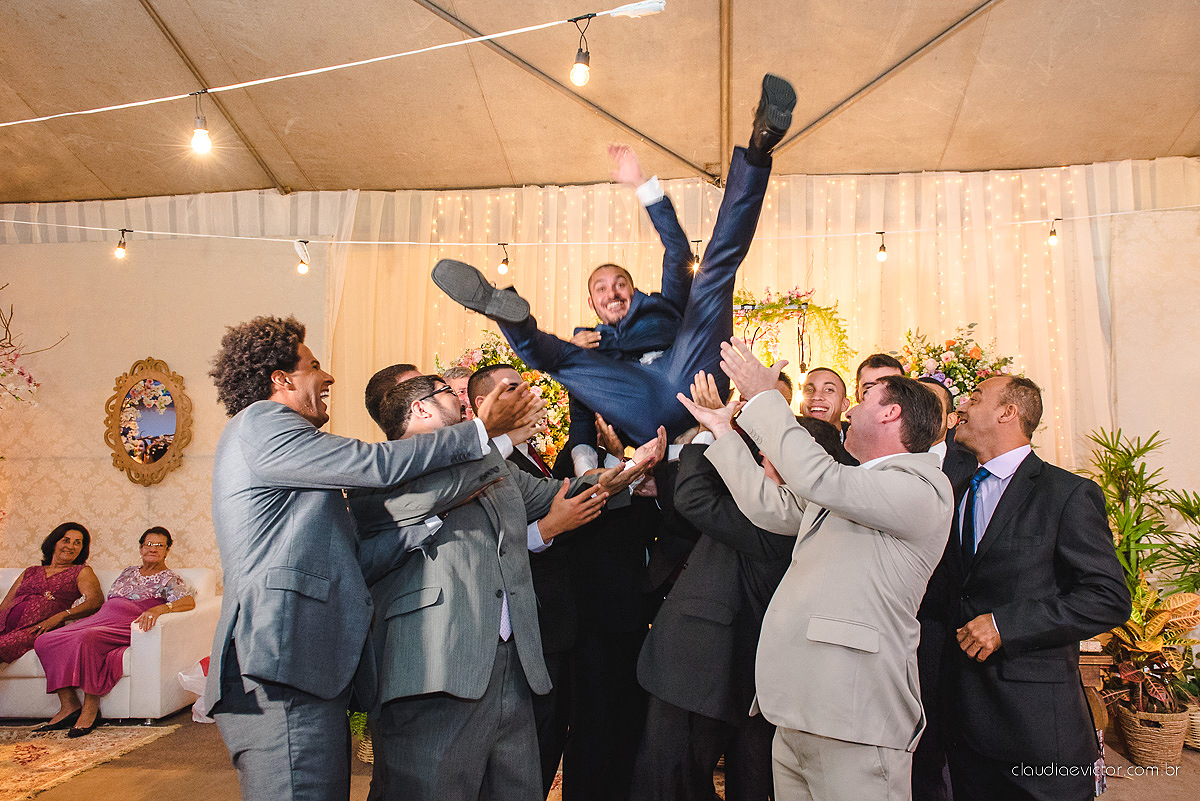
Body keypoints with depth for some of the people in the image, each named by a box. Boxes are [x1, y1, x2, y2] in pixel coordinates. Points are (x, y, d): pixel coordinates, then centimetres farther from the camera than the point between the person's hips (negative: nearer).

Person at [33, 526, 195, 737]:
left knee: (86, 639, -35)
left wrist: (159, 608, -31)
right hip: (101, 618, 7)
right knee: (45, 641, -15)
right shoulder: (129, 572, 27)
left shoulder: (170, 579, 5)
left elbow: (189, 602, -13)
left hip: (127, 627, -7)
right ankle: (69, 706, -16)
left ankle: (90, 709, -26)